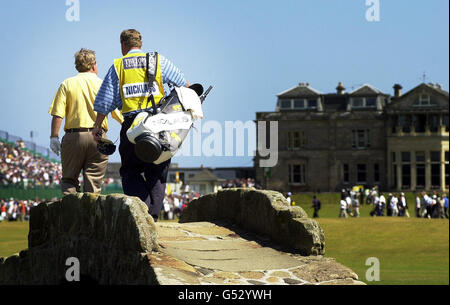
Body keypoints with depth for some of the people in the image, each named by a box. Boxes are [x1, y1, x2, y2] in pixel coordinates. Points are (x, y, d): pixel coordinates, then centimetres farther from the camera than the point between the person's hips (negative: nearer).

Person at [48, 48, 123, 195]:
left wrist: (54, 137, -1)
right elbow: (118, 113, 6)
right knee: (93, 182, 4)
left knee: (69, 179, 8)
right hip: (97, 137, 0)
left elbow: (57, 114, -4)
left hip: (73, 136, 0)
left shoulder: (67, 84, 4)